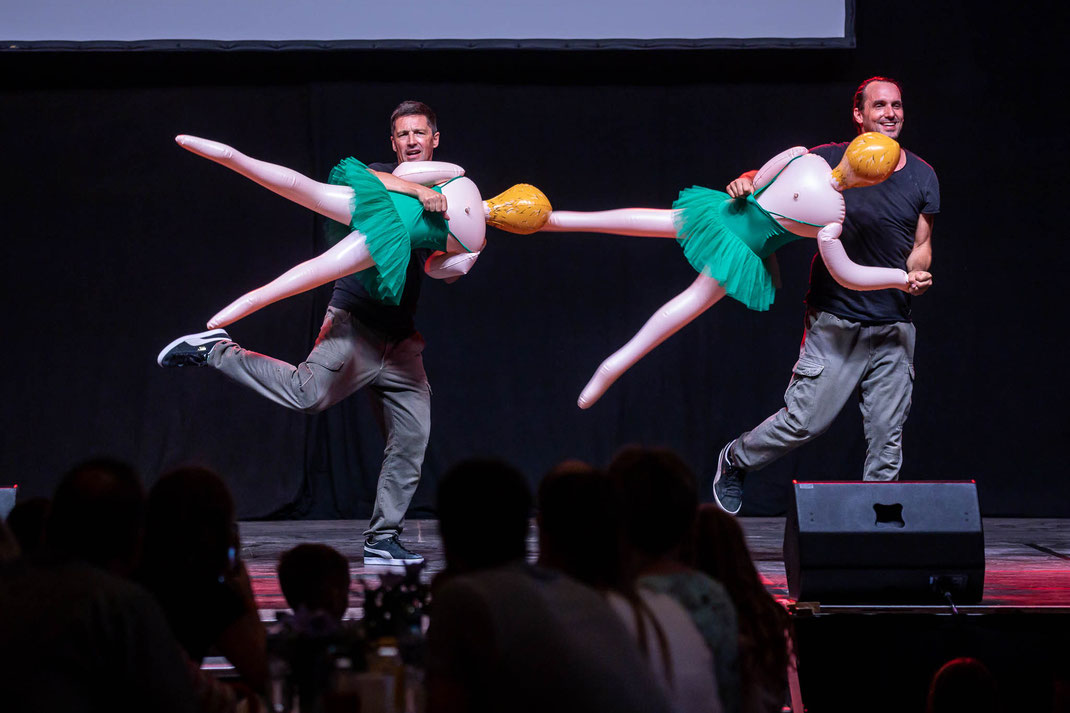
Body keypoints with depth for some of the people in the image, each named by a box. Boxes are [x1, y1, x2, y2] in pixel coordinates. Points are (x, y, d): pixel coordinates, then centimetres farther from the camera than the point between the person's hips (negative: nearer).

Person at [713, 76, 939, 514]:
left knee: (887, 436, 1)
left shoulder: (922, 176, 8)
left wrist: (916, 273, -6)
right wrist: (746, 182, -18)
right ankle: (736, 459, 22)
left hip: (893, 328, 3)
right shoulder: (831, 161, -3)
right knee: (805, 421, -4)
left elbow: (922, 244, 15)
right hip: (835, 322, -3)